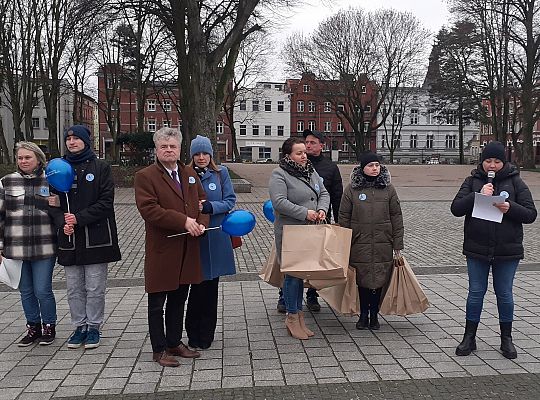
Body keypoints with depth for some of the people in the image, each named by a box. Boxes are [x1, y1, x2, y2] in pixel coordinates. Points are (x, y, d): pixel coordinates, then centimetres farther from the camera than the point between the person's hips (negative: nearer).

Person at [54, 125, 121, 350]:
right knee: (74, 288, 12)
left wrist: (79, 218, -15)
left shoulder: (101, 168, -1)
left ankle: (94, 327, 18)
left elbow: (106, 202, -8)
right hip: (69, 239, 4)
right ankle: (80, 326, 25)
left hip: (95, 237, -3)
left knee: (95, 288, 4)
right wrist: (63, 223, -8)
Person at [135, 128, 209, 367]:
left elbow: (202, 202, 14)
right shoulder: (145, 176, -8)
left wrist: (201, 223, -7)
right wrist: (184, 221, -22)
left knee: (179, 301, 17)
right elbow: (149, 209, -19)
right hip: (161, 250, -6)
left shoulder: (190, 174, 13)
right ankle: (159, 350, 18)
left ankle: (175, 343, 32)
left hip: (188, 249, 6)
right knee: (157, 304, 6)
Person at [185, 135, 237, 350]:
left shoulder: (221, 173, 4)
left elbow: (230, 201, 0)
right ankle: (194, 333, 16)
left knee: (211, 284, 8)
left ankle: (207, 333, 23)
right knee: (198, 284, 0)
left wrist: (209, 207, -15)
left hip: (216, 236, 1)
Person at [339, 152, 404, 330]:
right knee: (362, 279, 7)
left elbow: (396, 217, 5)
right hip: (359, 244, -1)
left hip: (383, 244, 1)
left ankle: (374, 315, 22)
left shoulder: (388, 189, 4)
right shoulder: (352, 189, 0)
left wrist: (397, 245, 2)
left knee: (379, 279, 6)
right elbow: (344, 217, 3)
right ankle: (363, 314, 22)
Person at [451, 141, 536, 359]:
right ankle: (469, 337, 21)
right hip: (477, 250, 0)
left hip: (507, 250, 0)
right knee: (476, 293, 8)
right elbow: (456, 209, -8)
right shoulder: (472, 181, 2)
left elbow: (530, 214, -3)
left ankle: (506, 339, 27)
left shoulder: (515, 182, 0)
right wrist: (478, 195, -20)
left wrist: (510, 208, -21)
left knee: (504, 294, 11)